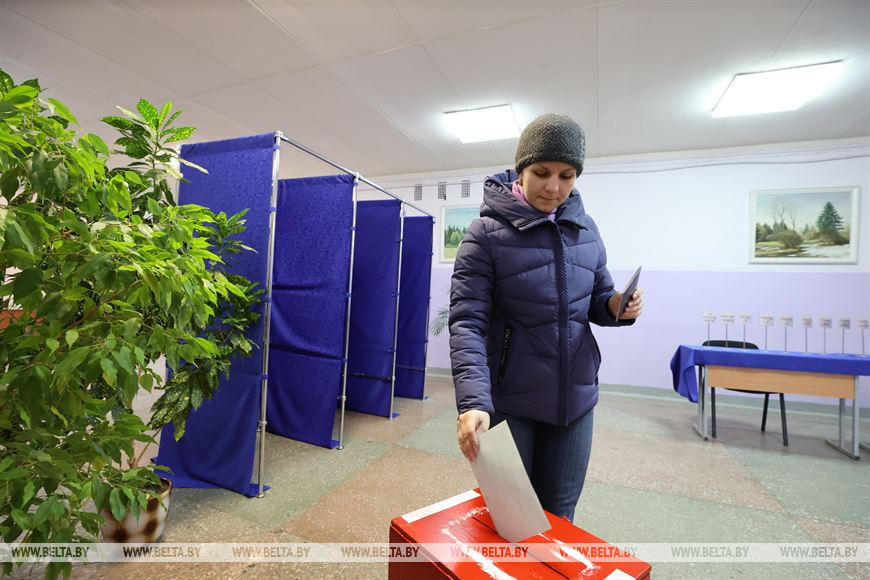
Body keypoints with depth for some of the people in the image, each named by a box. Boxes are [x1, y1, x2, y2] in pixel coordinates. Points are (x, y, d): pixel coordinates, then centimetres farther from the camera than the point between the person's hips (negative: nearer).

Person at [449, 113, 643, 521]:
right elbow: (467, 323, -19)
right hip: (508, 399, -4)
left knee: (558, 515, 19)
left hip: (575, 396, 4)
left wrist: (616, 306, -11)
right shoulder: (487, 234, -12)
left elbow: (595, 299, 13)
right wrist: (473, 402, -31)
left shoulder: (585, 229, 3)